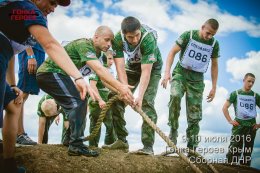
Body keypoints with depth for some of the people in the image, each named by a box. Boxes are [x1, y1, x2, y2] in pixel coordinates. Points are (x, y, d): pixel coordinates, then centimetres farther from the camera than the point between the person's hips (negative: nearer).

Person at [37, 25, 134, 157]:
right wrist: (120, 87, -43)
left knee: (76, 105, 14)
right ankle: (76, 146, -19)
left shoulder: (97, 53, 10)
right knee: (78, 102, -19)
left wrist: (121, 91, -7)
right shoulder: (84, 45, -21)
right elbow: (99, 70, -35)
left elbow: (103, 77, 5)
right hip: (50, 72, -11)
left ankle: (68, 141, 21)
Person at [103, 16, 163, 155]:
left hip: (151, 68, -4)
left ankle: (148, 146, -19)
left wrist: (139, 96, -47)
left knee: (146, 102, -21)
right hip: (132, 67, 4)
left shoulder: (148, 39, -38)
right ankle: (122, 140, 2)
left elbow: (146, 71, -39)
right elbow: (120, 67, -30)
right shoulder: (118, 39, -27)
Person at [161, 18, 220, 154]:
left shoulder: (214, 44, 1)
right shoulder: (188, 35, -7)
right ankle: (173, 130, -17)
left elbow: (214, 65, 11)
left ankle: (191, 150, 10)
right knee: (175, 96, -34)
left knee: (194, 116, 0)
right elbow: (172, 52, -7)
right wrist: (167, 72, -19)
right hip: (180, 73, -2)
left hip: (197, 79, 2)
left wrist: (214, 87, 8)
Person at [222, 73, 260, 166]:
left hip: (251, 126, 3)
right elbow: (225, 108, 2)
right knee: (234, 150, -10)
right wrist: (230, 121, -6)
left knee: (248, 152, 7)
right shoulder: (235, 94, 2)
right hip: (238, 125, -3)